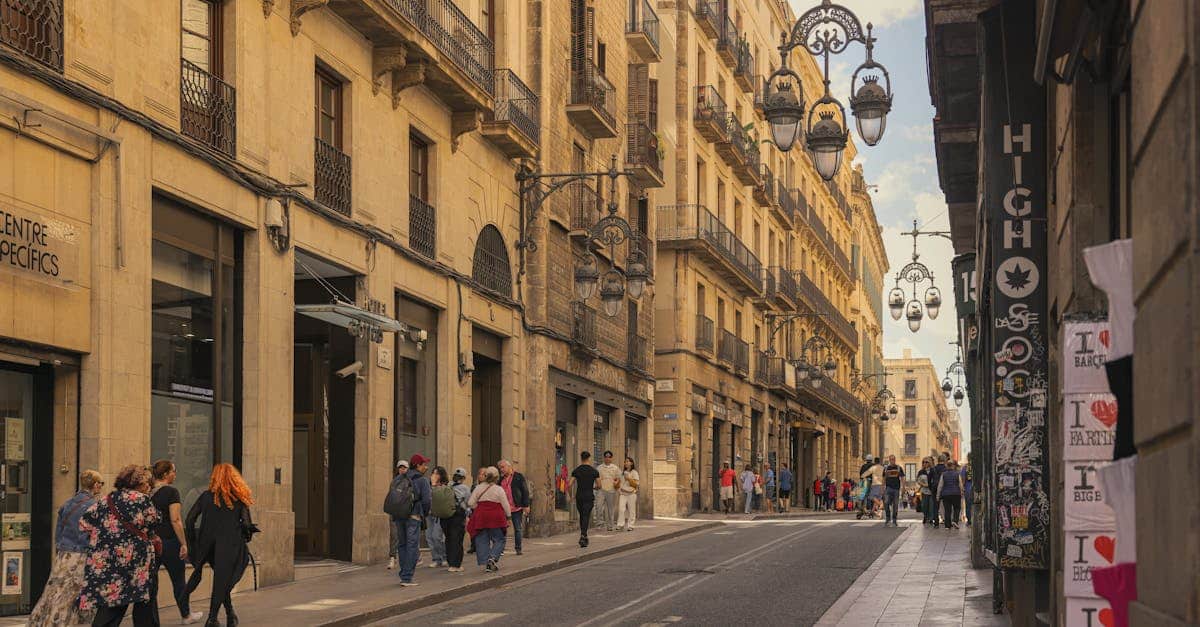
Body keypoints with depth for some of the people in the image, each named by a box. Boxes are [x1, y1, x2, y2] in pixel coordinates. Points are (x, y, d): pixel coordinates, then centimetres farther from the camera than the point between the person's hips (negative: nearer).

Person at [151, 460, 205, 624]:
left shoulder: (147, 492, 6)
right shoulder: (171, 492, -12)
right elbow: (175, 520, -17)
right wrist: (184, 543, -13)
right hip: (169, 542, -5)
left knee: (150, 581, 5)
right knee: (179, 580, 12)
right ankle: (186, 615, 25)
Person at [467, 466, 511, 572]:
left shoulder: (478, 488, 4)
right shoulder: (499, 489, -6)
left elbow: (470, 503, 3)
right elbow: (505, 505, -4)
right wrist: (508, 516, 10)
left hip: (481, 518, 3)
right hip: (496, 518, -3)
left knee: (482, 540, 10)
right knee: (499, 539, 7)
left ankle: (485, 563, 6)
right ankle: (493, 557, -14)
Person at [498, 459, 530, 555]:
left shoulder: (519, 477, -2)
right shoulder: (501, 479, 12)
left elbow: (525, 491, -3)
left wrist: (526, 505, -9)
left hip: (516, 508, -4)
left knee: (518, 529, 4)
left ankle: (518, 548, 12)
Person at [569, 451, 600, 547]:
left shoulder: (576, 470, 2)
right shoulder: (594, 471, -2)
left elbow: (570, 484, -2)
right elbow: (599, 485, 0)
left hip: (579, 496, 2)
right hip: (589, 496, -2)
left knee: (582, 516, 19)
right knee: (586, 517, -6)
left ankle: (584, 536, 24)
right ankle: (583, 536, -22)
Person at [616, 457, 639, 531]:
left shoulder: (634, 472, 0)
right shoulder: (622, 472, 14)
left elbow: (636, 484, -6)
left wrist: (629, 479, -16)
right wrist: (618, 488, 10)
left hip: (631, 494, -4)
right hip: (623, 494, 4)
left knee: (631, 510, -1)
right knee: (621, 509, -11)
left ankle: (630, 526, 5)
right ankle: (620, 524, -10)